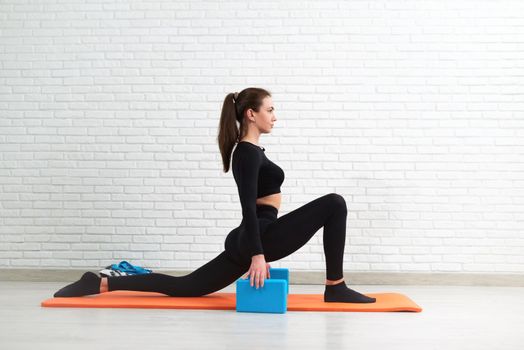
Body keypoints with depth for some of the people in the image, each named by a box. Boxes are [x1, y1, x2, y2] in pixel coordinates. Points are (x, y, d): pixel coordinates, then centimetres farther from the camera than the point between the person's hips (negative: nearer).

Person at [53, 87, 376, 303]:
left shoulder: (250, 150, 17)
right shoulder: (249, 153, -14)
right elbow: (249, 207, -20)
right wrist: (258, 255, -23)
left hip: (248, 239, 10)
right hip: (259, 237, -10)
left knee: (185, 287, 12)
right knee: (334, 204, -10)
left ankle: (102, 283, 11)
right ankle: (335, 289, -5)